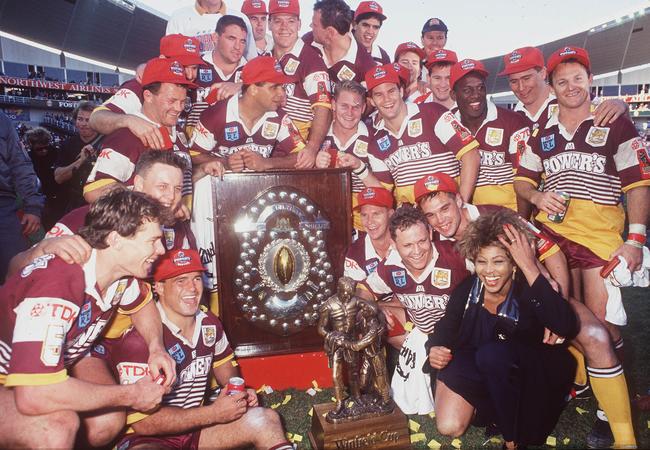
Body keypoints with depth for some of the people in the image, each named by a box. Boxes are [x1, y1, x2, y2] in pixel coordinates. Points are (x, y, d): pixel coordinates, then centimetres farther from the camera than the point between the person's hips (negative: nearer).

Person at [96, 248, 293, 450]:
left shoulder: (210, 323, -3)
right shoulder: (140, 338, -24)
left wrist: (238, 391, -3)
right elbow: (143, 422, -23)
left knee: (267, 419, -11)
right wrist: (213, 413, -23)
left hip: (194, 426, 6)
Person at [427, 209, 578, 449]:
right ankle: (484, 405, 15)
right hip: (475, 368, 3)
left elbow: (567, 328, -39)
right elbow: (445, 328, 0)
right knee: (449, 426, -17)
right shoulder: (466, 290, -13)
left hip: (527, 377, -2)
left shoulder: (527, 290, -21)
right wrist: (435, 349, -24)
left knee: (491, 354, -34)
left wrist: (530, 268, -41)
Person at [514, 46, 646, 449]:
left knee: (602, 324, -6)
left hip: (602, 233, -3)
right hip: (552, 231, 3)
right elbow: (522, 179, 18)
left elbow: (637, 184, -1)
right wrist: (535, 195, -6)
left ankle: (615, 416, 7)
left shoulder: (617, 125, 4)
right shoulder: (542, 132, 14)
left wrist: (636, 238, -9)